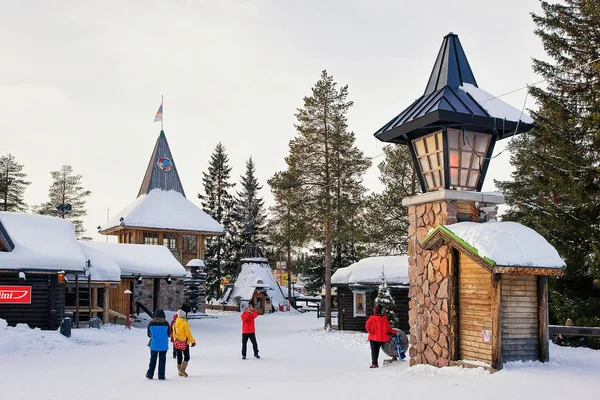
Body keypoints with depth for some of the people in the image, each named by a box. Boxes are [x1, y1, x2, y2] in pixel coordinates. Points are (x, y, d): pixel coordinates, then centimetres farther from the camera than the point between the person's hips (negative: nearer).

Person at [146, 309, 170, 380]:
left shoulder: (151, 323, -4)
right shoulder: (166, 323, -7)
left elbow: (149, 334, 5)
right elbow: (168, 334, 2)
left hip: (154, 345, 1)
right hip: (164, 345, -1)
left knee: (153, 359, 13)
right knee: (162, 360, 6)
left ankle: (150, 375, 18)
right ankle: (161, 376, 6)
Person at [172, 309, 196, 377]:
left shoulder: (175, 323, 4)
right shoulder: (184, 323, -16)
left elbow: (174, 334, 12)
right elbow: (188, 333, -16)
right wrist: (193, 341, -9)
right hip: (184, 343, -6)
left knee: (179, 357, 13)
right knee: (186, 357, 2)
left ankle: (180, 372, 18)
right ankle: (182, 370, -12)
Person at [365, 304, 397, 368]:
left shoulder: (372, 318, -10)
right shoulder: (384, 318, -3)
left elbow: (367, 325, -21)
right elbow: (388, 328, 0)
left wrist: (370, 332, -8)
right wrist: (395, 332, 14)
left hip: (373, 337, -3)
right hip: (381, 337, 3)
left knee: (374, 350, 4)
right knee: (377, 350, 18)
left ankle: (374, 363, -6)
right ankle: (375, 363, 25)